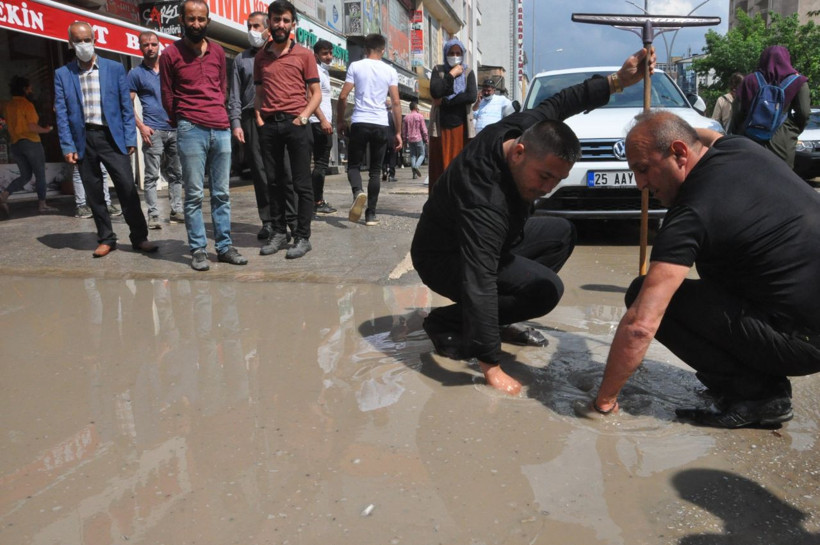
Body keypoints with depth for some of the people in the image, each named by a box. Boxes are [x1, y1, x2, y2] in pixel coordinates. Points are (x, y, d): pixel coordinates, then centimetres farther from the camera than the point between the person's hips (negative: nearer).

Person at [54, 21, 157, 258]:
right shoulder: (62, 74, 7)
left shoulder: (115, 69, 5)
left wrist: (130, 139, -2)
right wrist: (67, 146, -3)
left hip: (112, 137, -1)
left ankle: (139, 237, 4)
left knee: (127, 188, -6)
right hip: (83, 140, 2)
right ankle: (106, 239, 16)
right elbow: (62, 113, 4)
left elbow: (126, 107, 4)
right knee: (94, 193, 6)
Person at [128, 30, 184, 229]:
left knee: (176, 174, 8)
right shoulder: (136, 73, 3)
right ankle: (153, 215, -1)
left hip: (175, 129, 4)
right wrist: (141, 126, -11)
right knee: (151, 175, -5)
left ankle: (176, 211, 16)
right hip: (153, 131, -4)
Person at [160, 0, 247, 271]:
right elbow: (167, 96, 8)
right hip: (191, 131, -4)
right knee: (194, 195, -2)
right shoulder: (171, 53, 1)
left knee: (222, 193, 7)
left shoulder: (218, 51, 13)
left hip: (221, 129, 4)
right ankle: (198, 250, 5)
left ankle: (224, 246, 13)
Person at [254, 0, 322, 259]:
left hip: (296, 124, -3)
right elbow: (259, 93, 19)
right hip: (269, 126, 4)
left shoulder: (304, 54, 5)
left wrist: (303, 117, -10)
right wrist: (259, 117, 4)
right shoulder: (260, 57, 15)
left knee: (302, 184, -2)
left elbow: (316, 93, 3)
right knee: (274, 182, 7)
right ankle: (279, 232, 15)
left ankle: (302, 237, 3)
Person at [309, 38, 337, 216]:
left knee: (321, 162, 11)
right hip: (319, 123, -10)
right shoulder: (316, 71, -8)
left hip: (323, 123, 10)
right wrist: (323, 120, -26)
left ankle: (318, 200, 16)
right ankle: (317, 201, -6)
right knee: (321, 163, -8)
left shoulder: (324, 72, 22)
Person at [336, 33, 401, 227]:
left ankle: (358, 192, -23)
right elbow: (396, 102, 3)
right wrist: (397, 132, 7)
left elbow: (343, 96, -1)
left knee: (354, 165, 10)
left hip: (359, 123, -1)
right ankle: (371, 214, 7)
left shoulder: (355, 66, 3)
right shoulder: (390, 71, 6)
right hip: (381, 125, 1)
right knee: (375, 170, 9)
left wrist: (340, 120, 12)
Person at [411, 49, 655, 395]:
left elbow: (558, 104, 4)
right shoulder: (486, 201, -41)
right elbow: (478, 284, -44)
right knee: (546, 289, -24)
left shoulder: (518, 129, -17)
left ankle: (499, 322, 7)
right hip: (443, 259, -9)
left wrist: (617, 81, 0)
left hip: (485, 241, 9)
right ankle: (446, 325, -10)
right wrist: (491, 367, -45)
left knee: (562, 234, 11)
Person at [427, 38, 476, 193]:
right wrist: (451, 75, -7)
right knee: (440, 167, -2)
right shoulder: (439, 70, 10)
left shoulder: (468, 73, 9)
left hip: (461, 126, 0)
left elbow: (472, 96, -8)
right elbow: (435, 92, -9)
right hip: (441, 126, 0)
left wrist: (445, 101, -10)